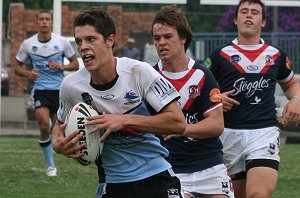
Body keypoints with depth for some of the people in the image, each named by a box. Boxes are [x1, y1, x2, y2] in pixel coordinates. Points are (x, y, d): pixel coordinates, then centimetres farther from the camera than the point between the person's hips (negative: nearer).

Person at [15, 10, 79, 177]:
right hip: (40, 90, -1)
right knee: (44, 126, -16)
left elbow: (75, 64, 7)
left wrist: (62, 67, -14)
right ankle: (50, 166, -2)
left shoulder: (62, 42, -2)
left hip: (59, 89, 1)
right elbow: (18, 67, 7)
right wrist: (28, 74, -15)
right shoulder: (28, 44, -1)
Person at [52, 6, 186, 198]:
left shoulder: (139, 71, -13)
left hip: (156, 178, -2)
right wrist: (58, 144, -8)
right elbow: (61, 124, 15)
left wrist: (124, 120, -23)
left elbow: (178, 122, -17)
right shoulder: (71, 85, -5)